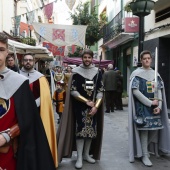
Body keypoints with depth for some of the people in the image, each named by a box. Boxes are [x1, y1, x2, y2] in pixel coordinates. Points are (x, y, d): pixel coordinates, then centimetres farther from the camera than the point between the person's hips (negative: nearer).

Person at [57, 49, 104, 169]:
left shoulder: (97, 72, 4)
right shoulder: (76, 72, -3)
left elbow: (100, 91, 3)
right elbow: (73, 91, -7)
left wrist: (96, 106, -9)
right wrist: (86, 101, -12)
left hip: (94, 107, 3)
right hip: (80, 106, -3)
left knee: (91, 130, 8)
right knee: (80, 130, -4)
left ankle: (86, 154, 24)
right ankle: (79, 157, 4)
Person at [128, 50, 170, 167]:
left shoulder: (155, 74, 10)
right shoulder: (137, 74, -6)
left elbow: (160, 91, 7)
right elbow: (135, 91, -14)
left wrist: (159, 106, -6)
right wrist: (149, 102, -16)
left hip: (154, 106, 5)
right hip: (142, 106, -5)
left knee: (155, 128, 7)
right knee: (144, 129, -5)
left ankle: (150, 148, 27)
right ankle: (144, 155, 6)